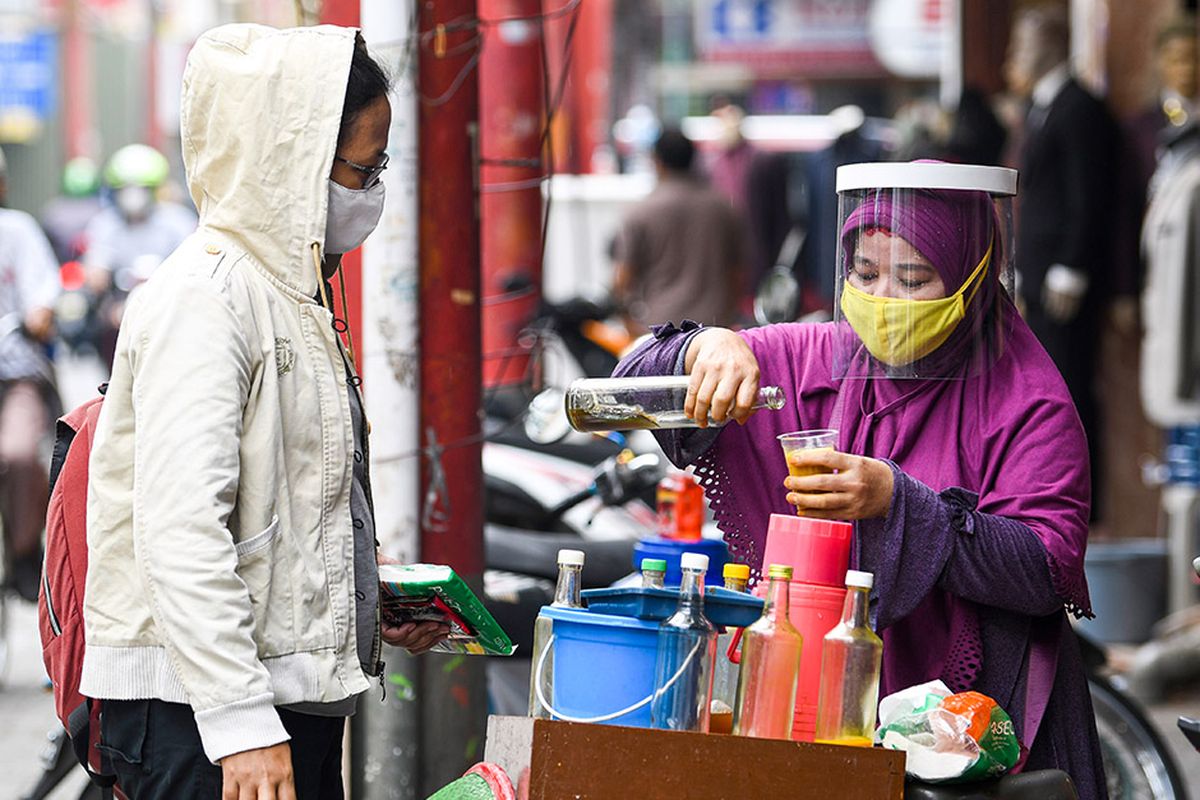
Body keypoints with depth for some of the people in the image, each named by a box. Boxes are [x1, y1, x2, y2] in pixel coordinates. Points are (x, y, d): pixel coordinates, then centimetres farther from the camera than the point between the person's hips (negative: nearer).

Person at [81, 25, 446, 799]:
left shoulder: (290, 293, 18)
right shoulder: (203, 299, -13)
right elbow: (180, 529, -23)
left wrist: (373, 608, 17)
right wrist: (239, 722, -27)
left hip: (296, 692, 9)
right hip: (195, 707, -9)